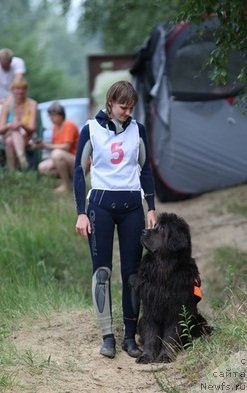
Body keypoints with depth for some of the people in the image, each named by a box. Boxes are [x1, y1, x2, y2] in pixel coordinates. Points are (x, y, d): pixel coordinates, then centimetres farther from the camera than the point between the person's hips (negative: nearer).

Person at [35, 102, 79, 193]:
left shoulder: (69, 125, -14)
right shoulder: (55, 127, 9)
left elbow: (66, 147, -23)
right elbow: (54, 146, 6)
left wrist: (46, 146, -22)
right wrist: (42, 145, -14)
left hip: (76, 162, -8)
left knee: (57, 153, -35)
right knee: (42, 167, -8)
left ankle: (66, 185, -20)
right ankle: (69, 179, 5)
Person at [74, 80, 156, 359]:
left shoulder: (137, 130, 6)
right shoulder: (91, 129, -2)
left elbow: (145, 170, 12)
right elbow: (79, 170, 1)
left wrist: (151, 208, 6)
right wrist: (81, 213, -5)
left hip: (132, 205, 2)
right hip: (101, 203, -2)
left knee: (132, 271, 1)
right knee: (102, 270, -4)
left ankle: (130, 336, 6)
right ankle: (108, 336, -1)